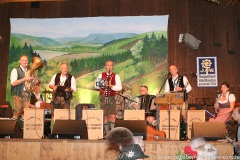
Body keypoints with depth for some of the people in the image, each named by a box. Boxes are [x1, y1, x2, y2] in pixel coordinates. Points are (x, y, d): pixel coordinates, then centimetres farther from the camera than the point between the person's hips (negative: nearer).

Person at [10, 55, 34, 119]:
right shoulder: (15, 70, -2)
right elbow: (13, 83, -14)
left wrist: (32, 80, 2)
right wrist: (24, 79, -17)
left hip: (27, 94, 5)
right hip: (18, 94, -5)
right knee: (17, 113, -7)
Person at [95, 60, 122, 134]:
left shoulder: (116, 76, 2)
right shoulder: (101, 75, 7)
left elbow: (119, 87, -10)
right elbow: (96, 85, -1)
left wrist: (111, 86, -24)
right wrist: (103, 85, -16)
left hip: (112, 98, -1)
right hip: (103, 98, 2)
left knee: (112, 116, -11)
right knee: (105, 116, 7)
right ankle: (106, 133, 17)